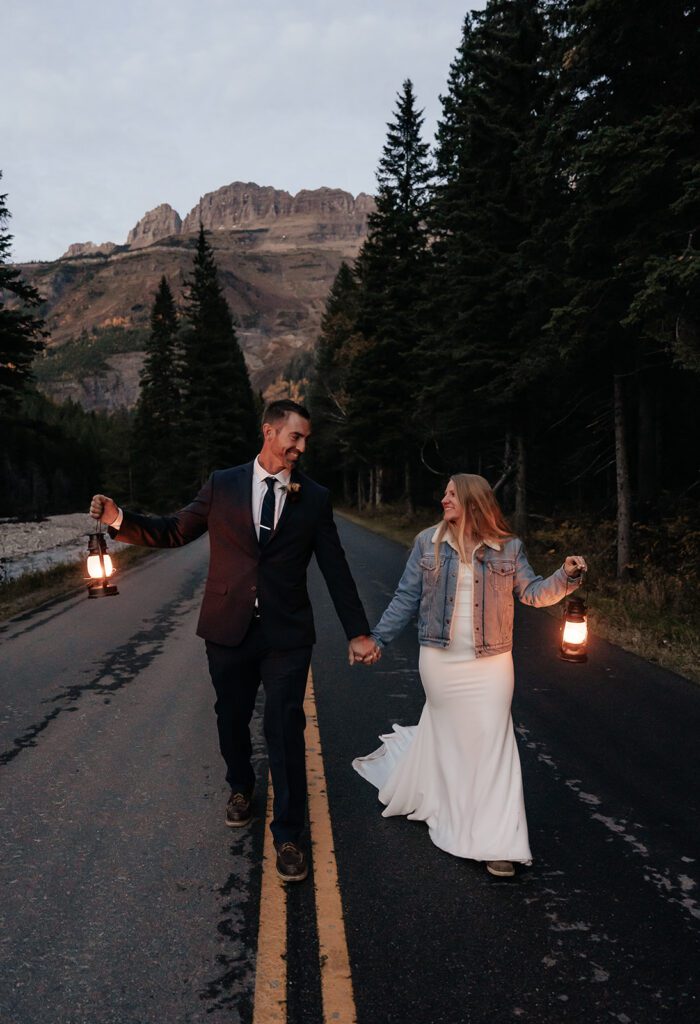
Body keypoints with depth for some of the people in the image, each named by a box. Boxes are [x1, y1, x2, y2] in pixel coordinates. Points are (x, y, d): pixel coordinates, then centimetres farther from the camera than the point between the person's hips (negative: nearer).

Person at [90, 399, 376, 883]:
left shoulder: (315, 497, 0)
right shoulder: (222, 484, 1)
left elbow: (335, 567, 1)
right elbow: (175, 530, 6)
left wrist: (358, 631, -1)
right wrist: (121, 520, -9)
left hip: (286, 634, -1)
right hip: (229, 629, 2)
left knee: (285, 730, -2)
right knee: (232, 719, 18)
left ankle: (289, 834, 15)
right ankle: (241, 788, 47)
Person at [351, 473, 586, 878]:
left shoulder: (508, 548, -2)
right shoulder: (428, 542, 0)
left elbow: (532, 592, 6)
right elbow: (407, 598, 3)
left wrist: (566, 576, -11)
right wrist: (378, 639, -2)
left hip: (490, 666, 0)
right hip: (439, 661, 1)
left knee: (492, 744, 0)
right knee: (443, 737, 13)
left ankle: (497, 843, 8)